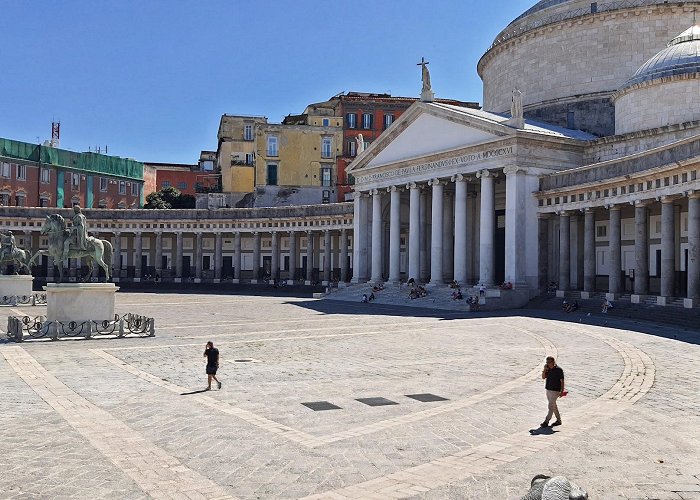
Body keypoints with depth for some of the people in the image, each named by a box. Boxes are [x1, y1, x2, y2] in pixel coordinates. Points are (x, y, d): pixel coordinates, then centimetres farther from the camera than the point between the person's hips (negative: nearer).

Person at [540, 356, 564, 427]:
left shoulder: (559, 370, -12)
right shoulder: (548, 369, 6)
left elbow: (562, 381, -10)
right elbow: (543, 377, 4)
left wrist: (562, 391, -13)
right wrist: (544, 369, -9)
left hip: (555, 390, -7)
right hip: (548, 390, 7)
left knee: (550, 407, -7)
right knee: (553, 406, 15)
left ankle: (546, 422, -6)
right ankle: (558, 420, 27)